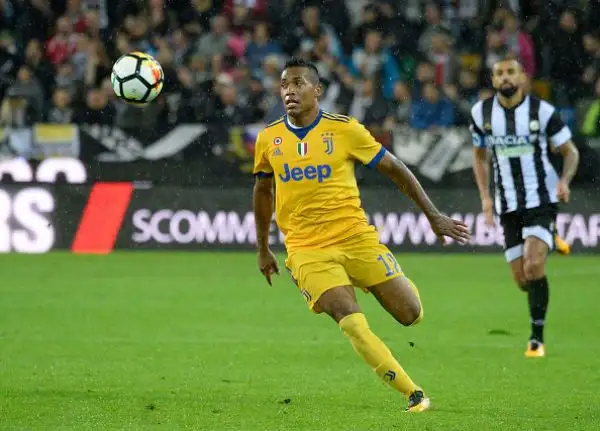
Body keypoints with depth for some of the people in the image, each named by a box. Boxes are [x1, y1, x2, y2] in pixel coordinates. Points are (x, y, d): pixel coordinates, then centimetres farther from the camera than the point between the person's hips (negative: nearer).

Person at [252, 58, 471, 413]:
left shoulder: (345, 130, -6)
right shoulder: (268, 140, 1)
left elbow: (394, 168, 2)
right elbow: (263, 190, 18)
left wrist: (434, 216, 1)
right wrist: (263, 250, 22)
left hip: (356, 237, 0)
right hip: (307, 249, 0)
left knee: (412, 316, -1)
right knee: (353, 324, -19)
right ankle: (413, 393, -8)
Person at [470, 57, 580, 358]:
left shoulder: (542, 111, -8)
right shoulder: (481, 113, 1)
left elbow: (570, 151, 1)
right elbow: (479, 154, 16)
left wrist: (564, 181, -18)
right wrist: (485, 196, 6)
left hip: (542, 201, -4)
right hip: (508, 208, 4)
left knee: (533, 268, -21)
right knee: (522, 281, 3)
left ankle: (537, 338, -11)